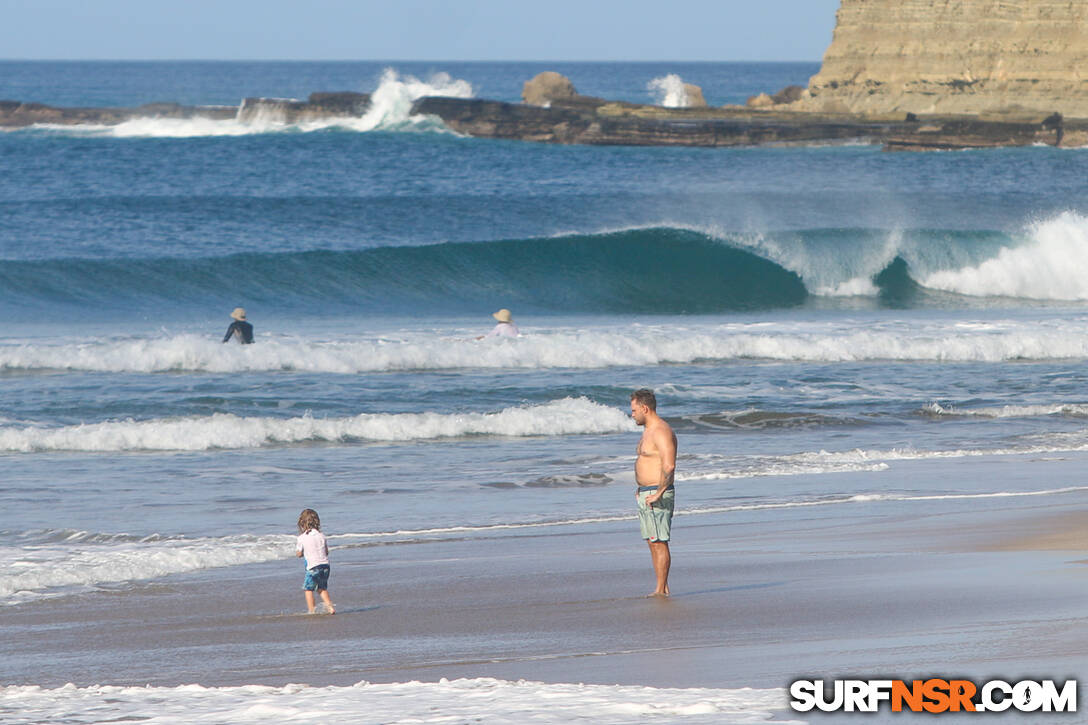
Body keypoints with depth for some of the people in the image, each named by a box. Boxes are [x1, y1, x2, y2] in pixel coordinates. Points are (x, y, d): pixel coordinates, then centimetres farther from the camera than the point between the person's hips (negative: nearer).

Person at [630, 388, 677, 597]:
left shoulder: (661, 432, -16)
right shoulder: (648, 431, 18)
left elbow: (669, 466, -25)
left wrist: (658, 494, -23)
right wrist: (641, 488, 21)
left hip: (658, 496, -11)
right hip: (645, 494, 11)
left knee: (659, 542, -8)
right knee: (652, 543, 10)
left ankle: (661, 590, -7)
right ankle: (662, 588, 13)